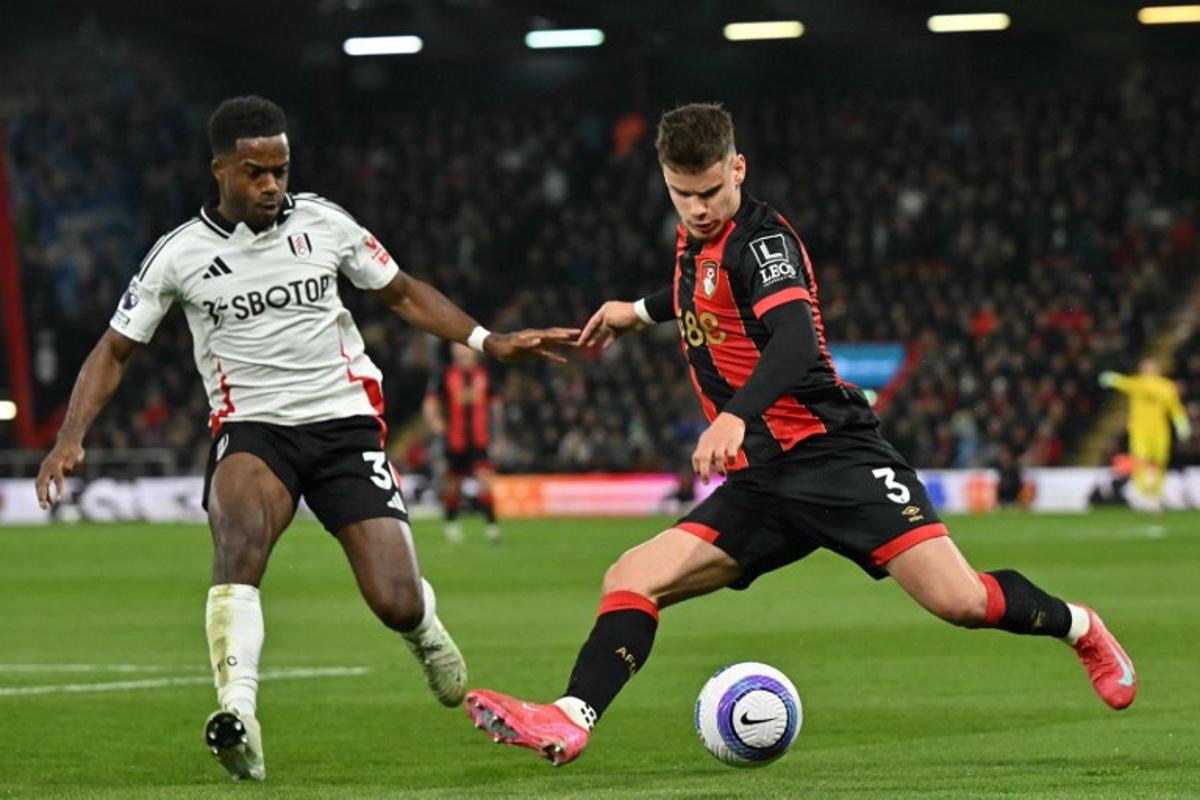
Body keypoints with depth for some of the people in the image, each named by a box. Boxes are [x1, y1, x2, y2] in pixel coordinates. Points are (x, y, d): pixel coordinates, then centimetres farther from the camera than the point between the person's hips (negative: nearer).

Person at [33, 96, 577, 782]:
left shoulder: (323, 223, 1)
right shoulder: (180, 255, -2)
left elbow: (402, 294, 15)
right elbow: (115, 351, 7)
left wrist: (489, 342, 5)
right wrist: (72, 438, -6)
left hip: (346, 421, 1)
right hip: (252, 429, -1)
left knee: (395, 602, -11)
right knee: (240, 529, -38)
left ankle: (424, 627, 31)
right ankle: (239, 712, -44)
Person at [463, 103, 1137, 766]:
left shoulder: (761, 238, -10)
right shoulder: (696, 242, 15)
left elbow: (794, 342, -29)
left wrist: (735, 416, -44)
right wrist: (640, 312, 50)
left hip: (837, 458, -8)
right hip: (760, 483, 8)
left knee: (959, 600, -18)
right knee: (633, 579, -11)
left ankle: (1077, 628, 9)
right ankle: (571, 722, -20)